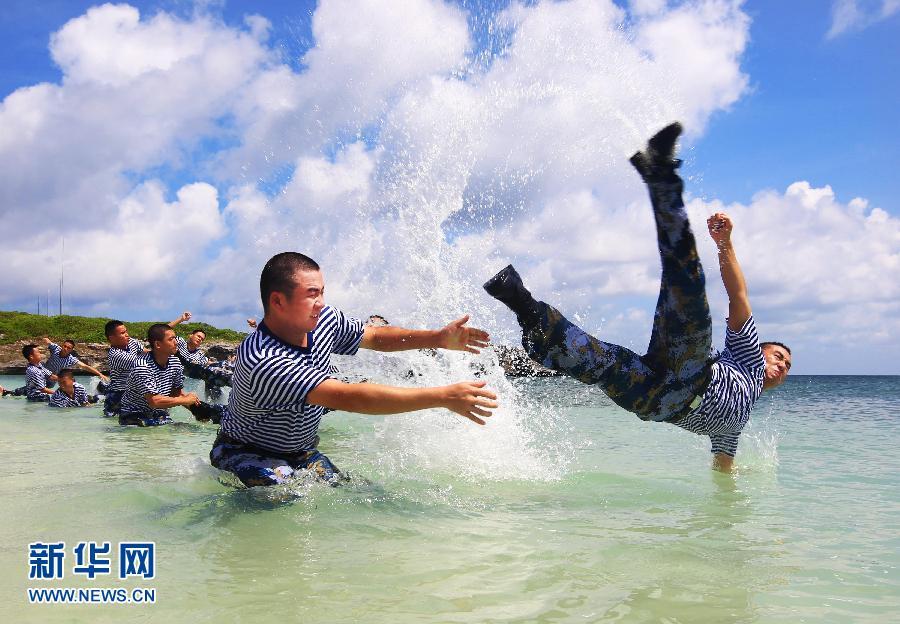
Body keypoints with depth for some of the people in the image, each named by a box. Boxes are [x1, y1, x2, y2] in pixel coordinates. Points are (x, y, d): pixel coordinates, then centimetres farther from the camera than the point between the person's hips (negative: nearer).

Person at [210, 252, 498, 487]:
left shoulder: (324, 319, -13)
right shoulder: (262, 362, -37)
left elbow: (375, 336, 6)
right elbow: (347, 398, -44)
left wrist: (440, 338, -12)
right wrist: (444, 397, -46)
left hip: (301, 451, 7)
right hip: (248, 454, -7)